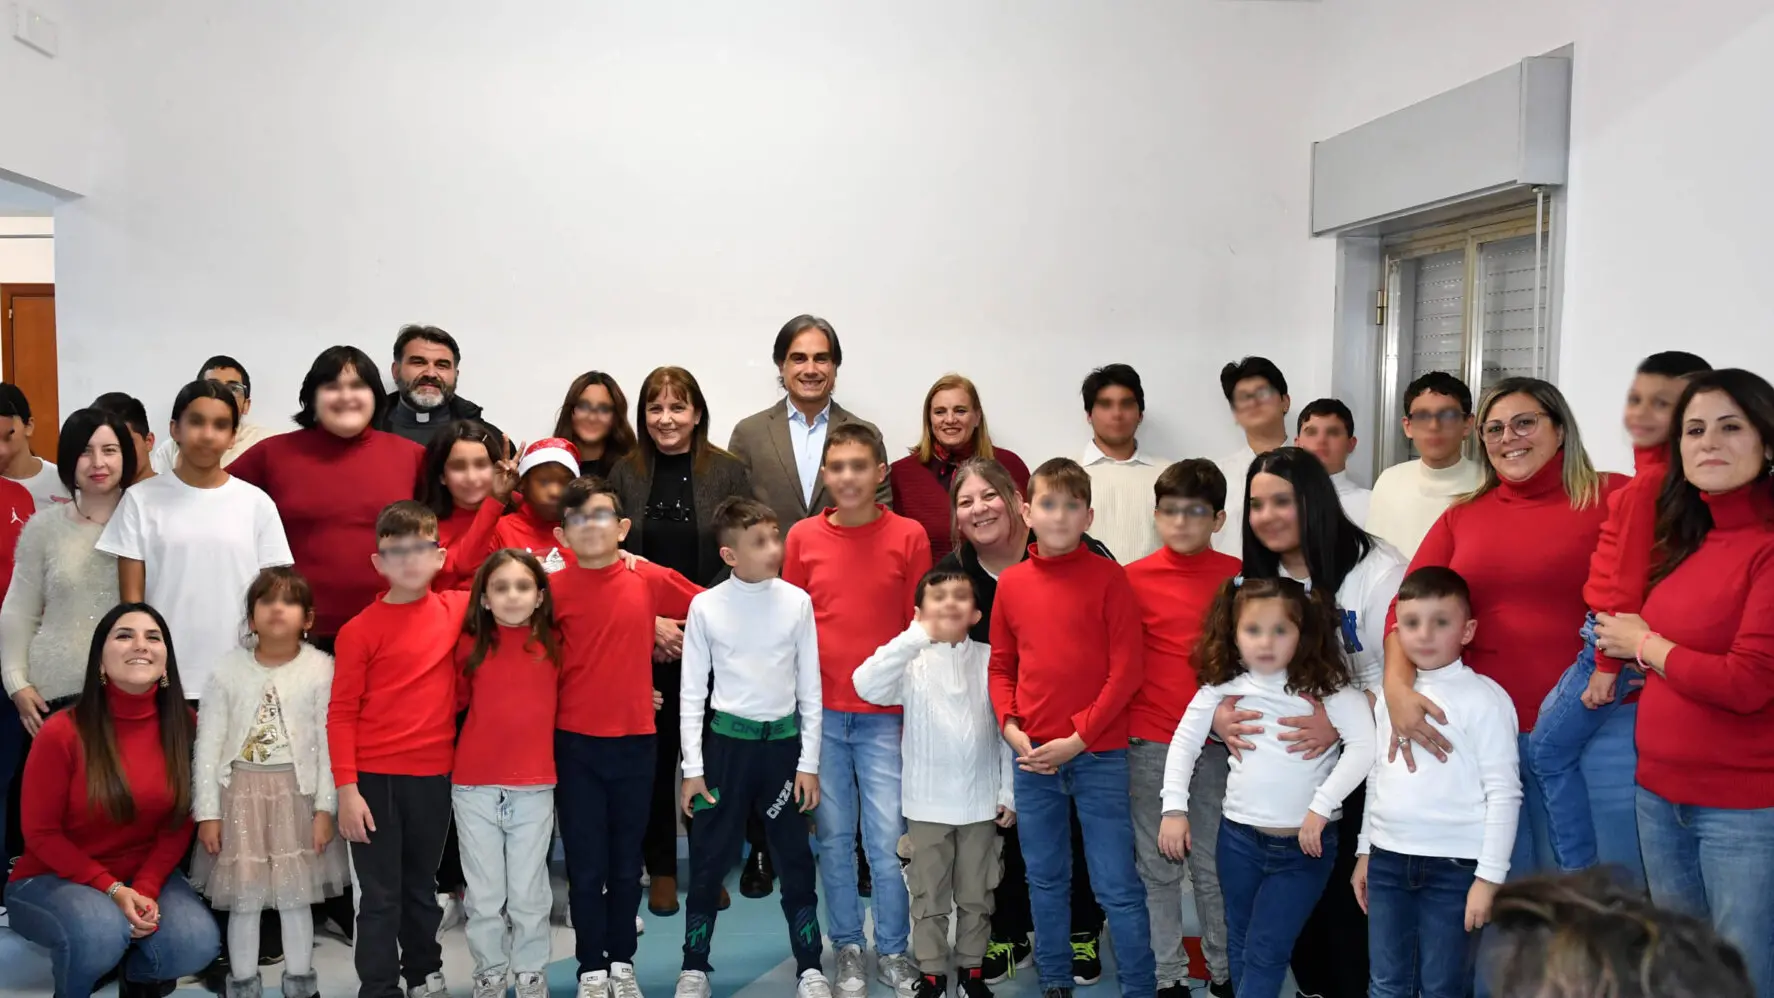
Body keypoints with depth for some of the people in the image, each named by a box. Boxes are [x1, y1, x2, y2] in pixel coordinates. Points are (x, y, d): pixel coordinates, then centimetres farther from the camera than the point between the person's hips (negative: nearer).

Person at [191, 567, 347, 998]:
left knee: (295, 896, 7)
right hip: (241, 793, 1)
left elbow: (329, 743, -5)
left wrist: (325, 808, -6)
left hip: (296, 793, -1)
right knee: (242, 898, 7)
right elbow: (208, 745, 0)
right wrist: (207, 812, -2)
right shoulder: (229, 669, -3)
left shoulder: (321, 669, -6)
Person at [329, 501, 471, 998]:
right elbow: (341, 714, -7)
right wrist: (346, 789, -12)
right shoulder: (359, 630, -8)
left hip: (434, 775, 3)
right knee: (380, 895, 4)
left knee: (422, 886, 19)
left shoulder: (457, 609, 0)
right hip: (374, 777, -3)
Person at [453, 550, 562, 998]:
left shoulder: (555, 645, 0)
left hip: (535, 786, 0)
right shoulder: (471, 645, -1)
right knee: (484, 894, 10)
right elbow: (455, 699, 11)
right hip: (474, 786, 0)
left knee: (529, 893, 9)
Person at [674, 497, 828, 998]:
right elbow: (691, 692, -1)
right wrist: (693, 767, -3)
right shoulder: (706, 606, -6)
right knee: (709, 860, 7)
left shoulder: (797, 601, -3)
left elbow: (810, 687, 2)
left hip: (784, 740, 1)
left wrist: (809, 762, 0)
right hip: (726, 740, -1)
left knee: (796, 859, 8)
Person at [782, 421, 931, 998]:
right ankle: (848, 949, 25)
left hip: (885, 716, -1)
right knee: (834, 838, 10)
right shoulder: (803, 537, 4)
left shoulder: (909, 537, -1)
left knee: (889, 840, -1)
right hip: (819, 713, 2)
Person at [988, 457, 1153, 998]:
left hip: (1098, 755, -4)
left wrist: (1078, 739, -13)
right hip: (1032, 755, 4)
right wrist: (1011, 727, -4)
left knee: (1117, 885, 2)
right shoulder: (1011, 582, 4)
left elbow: (1127, 668, -9)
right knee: (1045, 880, 16)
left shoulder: (1109, 577, -6)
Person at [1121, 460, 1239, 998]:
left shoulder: (1239, 577, 0)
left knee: (1214, 864, 10)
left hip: (1218, 742, 0)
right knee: (1158, 867, 9)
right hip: (1149, 743, 0)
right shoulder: (1135, 578, -2)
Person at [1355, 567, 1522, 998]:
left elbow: (1503, 793, -11)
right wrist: (1365, 852, 17)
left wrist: (1489, 875, -13)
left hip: (1454, 865, -5)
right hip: (1388, 860, 6)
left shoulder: (1483, 698, -9)